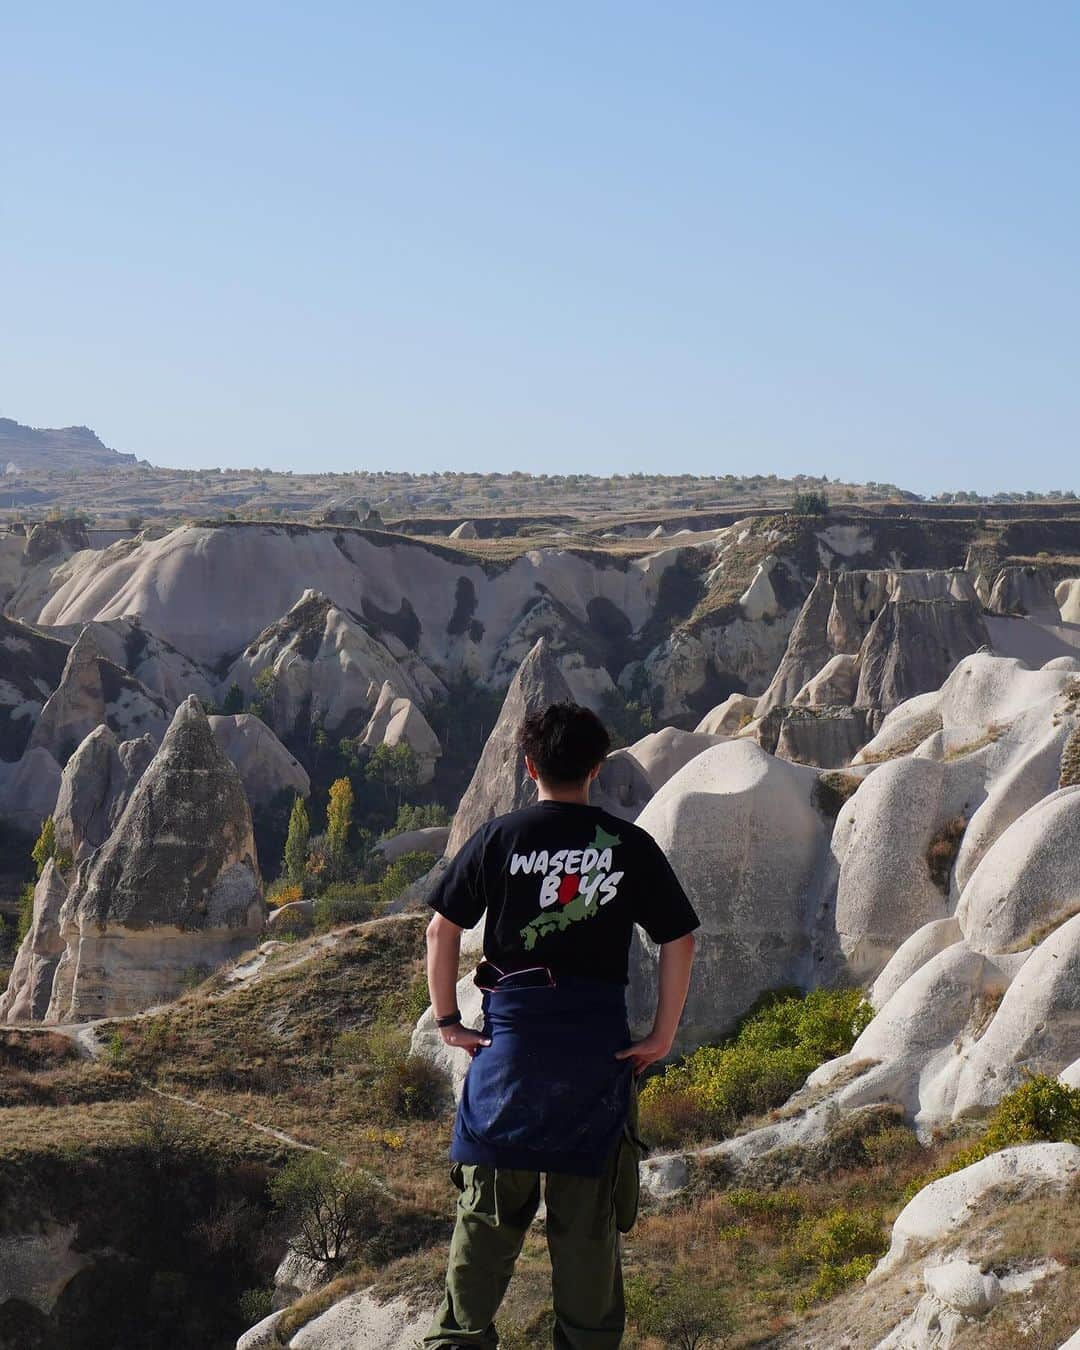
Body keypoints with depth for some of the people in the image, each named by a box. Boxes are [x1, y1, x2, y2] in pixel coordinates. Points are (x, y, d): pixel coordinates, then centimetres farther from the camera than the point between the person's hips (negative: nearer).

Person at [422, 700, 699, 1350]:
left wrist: (448, 1019, 7)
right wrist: (662, 1037, 4)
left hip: (512, 1034, 0)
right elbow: (680, 940, -1)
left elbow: (443, 929, -1)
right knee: (588, 1210, 9)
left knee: (490, 1202, 9)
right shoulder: (631, 845, 0)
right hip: (599, 1042, 1)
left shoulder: (499, 838, -1)